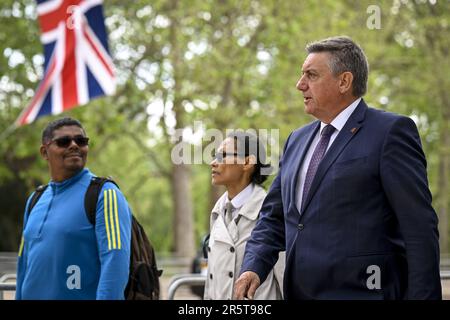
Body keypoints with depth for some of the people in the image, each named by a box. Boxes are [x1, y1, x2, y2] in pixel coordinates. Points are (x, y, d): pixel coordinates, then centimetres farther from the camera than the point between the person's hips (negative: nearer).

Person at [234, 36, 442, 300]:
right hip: (300, 293, 7)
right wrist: (253, 268, 0)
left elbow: (419, 228, -9)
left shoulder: (391, 131, -5)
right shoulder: (298, 140, 17)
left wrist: (424, 296, -13)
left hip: (360, 291, -7)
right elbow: (274, 217, 18)